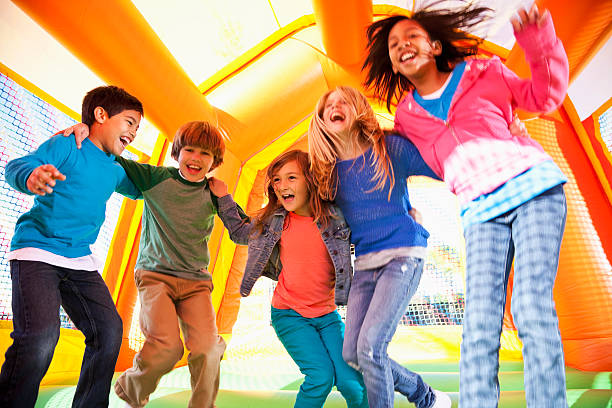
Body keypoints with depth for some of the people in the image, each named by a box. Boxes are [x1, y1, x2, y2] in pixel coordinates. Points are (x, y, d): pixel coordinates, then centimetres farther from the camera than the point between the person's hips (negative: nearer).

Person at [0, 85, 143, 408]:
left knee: (109, 330, -4)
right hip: (36, 250, -6)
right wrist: (31, 177, -39)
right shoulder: (67, 145, -3)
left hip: (80, 260, 6)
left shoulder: (115, 171, 17)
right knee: (41, 335, -23)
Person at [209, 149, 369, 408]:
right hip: (288, 314, 0)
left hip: (327, 314, 1)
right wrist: (223, 198, 9)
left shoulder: (335, 217, -8)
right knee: (321, 376, -15)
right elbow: (242, 233, 17)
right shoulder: (273, 220, -2)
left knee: (350, 381, -8)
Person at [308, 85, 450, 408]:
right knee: (352, 354, 4)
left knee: (370, 347, -17)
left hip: (403, 254, -5)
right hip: (364, 263, 6)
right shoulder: (328, 170, 7)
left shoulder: (390, 148, -4)